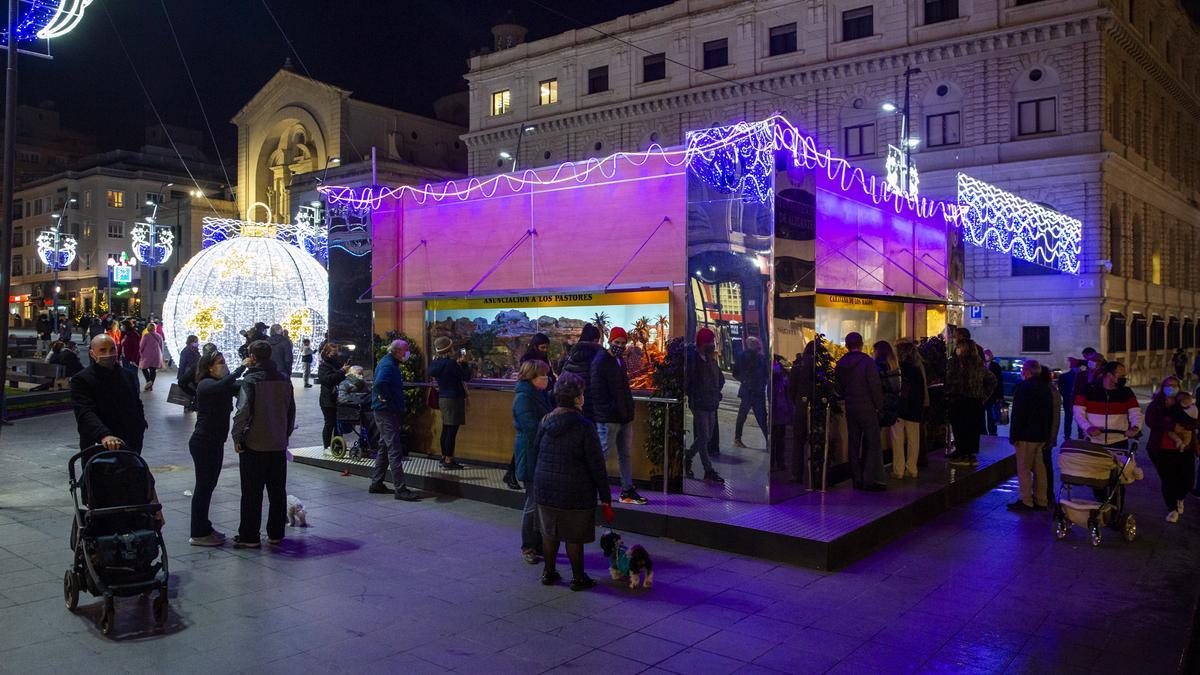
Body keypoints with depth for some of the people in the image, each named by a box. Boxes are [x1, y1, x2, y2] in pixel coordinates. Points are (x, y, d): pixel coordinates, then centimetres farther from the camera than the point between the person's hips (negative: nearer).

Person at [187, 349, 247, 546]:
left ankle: (204, 528, 27)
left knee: (208, 485, 16)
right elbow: (224, 384, -37)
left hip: (215, 442, 9)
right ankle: (198, 535, 5)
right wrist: (243, 366, -33)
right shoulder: (205, 384, -15)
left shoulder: (224, 387, 12)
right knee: (203, 486, -3)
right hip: (203, 442, -9)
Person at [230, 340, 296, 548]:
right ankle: (276, 534, 18)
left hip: (254, 445, -5)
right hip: (278, 445, 5)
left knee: (252, 492, 3)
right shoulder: (284, 379, 6)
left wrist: (237, 437, -10)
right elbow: (291, 410, 12)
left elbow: (243, 411, -19)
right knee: (277, 491, 12)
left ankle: (249, 536, 9)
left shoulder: (250, 380, -12)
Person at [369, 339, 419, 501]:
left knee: (384, 448, 17)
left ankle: (377, 484, 25)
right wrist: (385, 398, -23)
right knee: (395, 450, -10)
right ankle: (400, 489, -10)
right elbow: (380, 383, -36)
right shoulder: (388, 365, -18)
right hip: (386, 411, -11)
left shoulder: (390, 363, 15)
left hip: (388, 411, 11)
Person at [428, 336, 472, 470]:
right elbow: (466, 377, -12)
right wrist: (464, 362, -1)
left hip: (443, 398, 9)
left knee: (446, 430, 16)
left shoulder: (436, 363, 6)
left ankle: (444, 458, 24)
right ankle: (448, 462, -3)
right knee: (452, 431, -5)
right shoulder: (450, 363, -19)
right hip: (454, 399, -9)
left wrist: (458, 363, 16)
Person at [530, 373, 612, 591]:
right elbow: (596, 464, -13)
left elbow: (535, 454, 10)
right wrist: (605, 495, -5)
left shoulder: (546, 422, 0)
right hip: (576, 491, -5)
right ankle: (578, 578, 18)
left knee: (549, 533, 17)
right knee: (574, 536, 6)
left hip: (546, 489, 5)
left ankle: (548, 572, 28)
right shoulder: (584, 426, -16)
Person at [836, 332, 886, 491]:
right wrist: (879, 406, -3)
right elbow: (876, 387, -13)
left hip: (850, 409, 5)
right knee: (873, 444, 0)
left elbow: (839, 388, 9)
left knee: (853, 444, 10)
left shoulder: (840, 365, 4)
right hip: (867, 408, -5)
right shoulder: (868, 362, -12)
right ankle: (869, 480, -4)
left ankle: (857, 479, 13)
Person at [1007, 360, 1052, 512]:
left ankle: (1025, 501, -1)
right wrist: (1048, 434, 22)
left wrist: (1013, 435, -14)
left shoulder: (1023, 387, -16)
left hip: (1026, 436, -8)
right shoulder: (1045, 388, 12)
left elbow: (1018, 414, -19)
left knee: (1024, 469, -3)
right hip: (1042, 435, 9)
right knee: (1039, 468, 12)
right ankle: (1040, 501, 17)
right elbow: (1050, 413, 18)